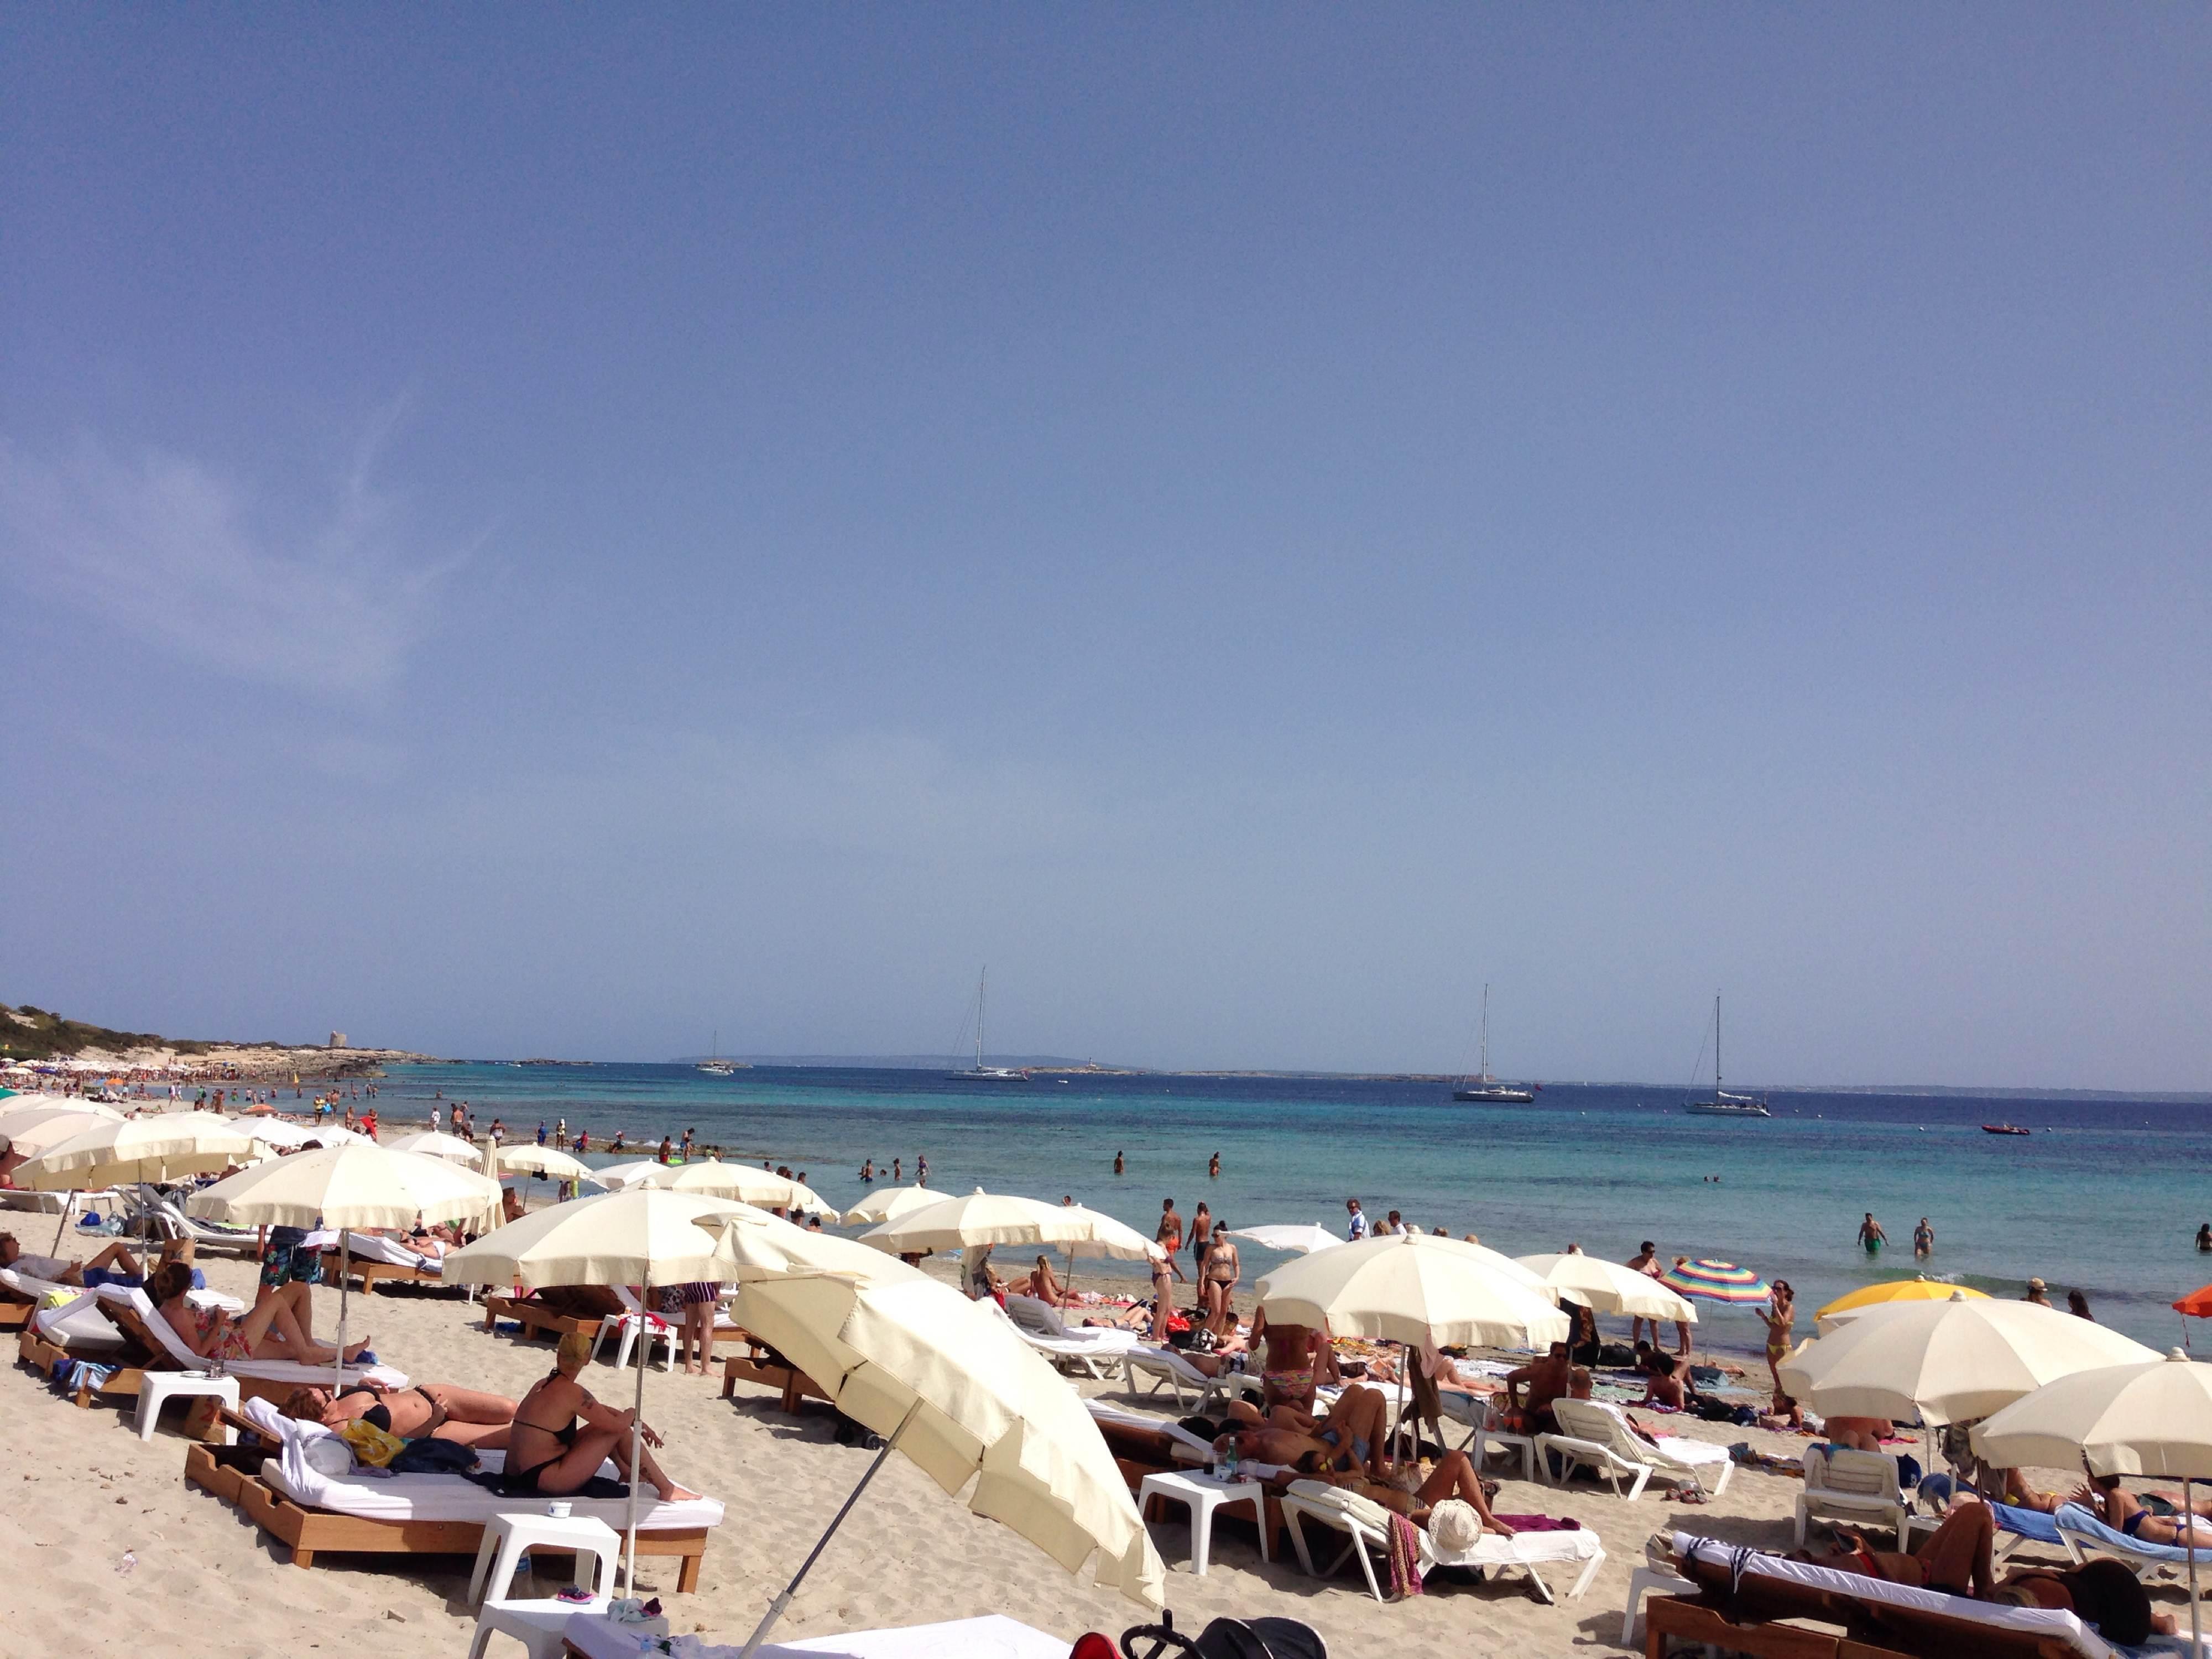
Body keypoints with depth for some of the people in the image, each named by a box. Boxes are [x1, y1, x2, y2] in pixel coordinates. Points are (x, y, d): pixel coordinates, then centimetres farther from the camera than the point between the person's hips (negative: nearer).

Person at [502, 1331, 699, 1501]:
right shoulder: (572, 1392, -16)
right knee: (619, 1430, -3)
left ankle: (628, 1473, 32)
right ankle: (667, 1490, 5)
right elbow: (618, 1425, -14)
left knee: (604, 1422, 17)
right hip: (544, 1483, -9)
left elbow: (599, 1410, 18)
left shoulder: (543, 1384, 10)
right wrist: (632, 1415, 8)